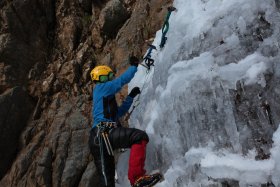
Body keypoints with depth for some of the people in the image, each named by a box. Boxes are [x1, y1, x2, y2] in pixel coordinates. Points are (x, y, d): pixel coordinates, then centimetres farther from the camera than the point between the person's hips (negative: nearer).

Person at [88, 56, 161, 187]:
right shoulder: (101, 87, 8)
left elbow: (119, 112, 38)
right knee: (140, 136, -26)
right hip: (104, 133, -10)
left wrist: (131, 96, 34)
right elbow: (123, 79, 3)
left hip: (97, 137, 10)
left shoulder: (105, 97, 34)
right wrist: (134, 66, 18)